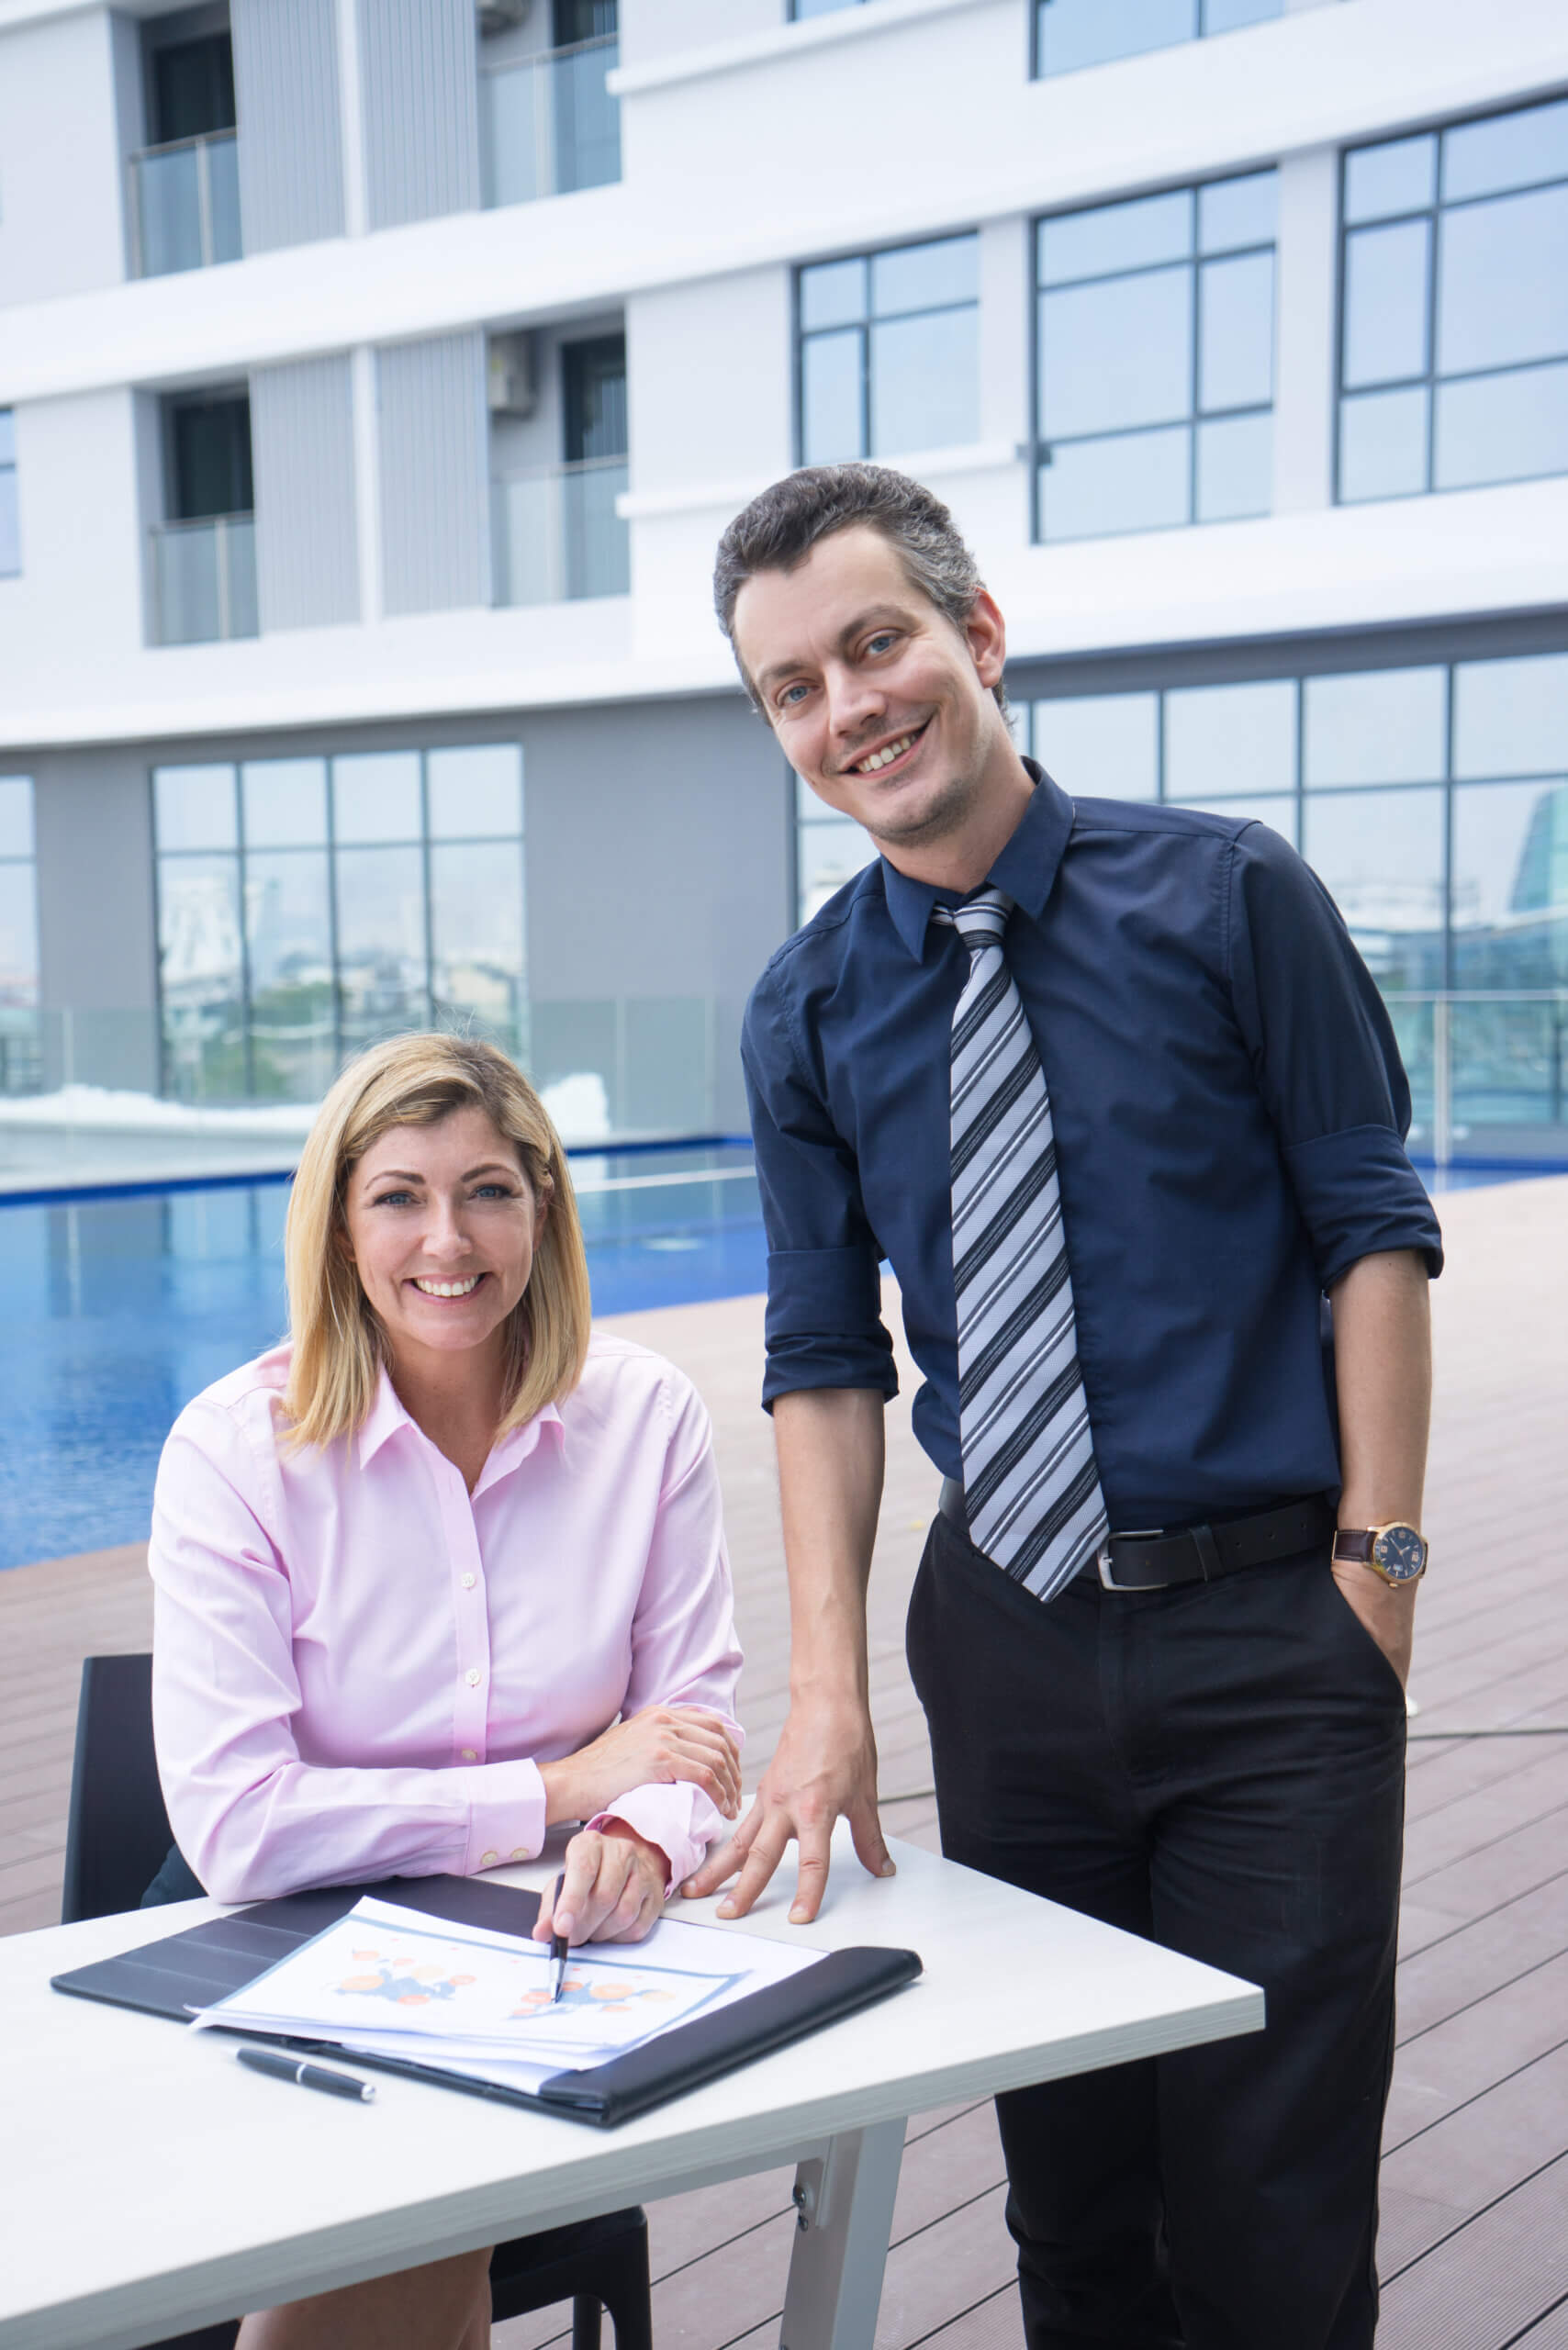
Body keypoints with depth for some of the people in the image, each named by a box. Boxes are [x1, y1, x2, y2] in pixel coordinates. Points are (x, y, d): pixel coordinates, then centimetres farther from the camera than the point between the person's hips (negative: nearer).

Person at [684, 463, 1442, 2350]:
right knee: (1066, 2179, 15)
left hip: (1267, 1626, -2)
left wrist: (1376, 1555, -9)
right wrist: (827, 1687, -6)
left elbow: (1374, 1231, -3)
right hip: (1006, 1629, 3)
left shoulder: (1227, 898, -5)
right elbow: (825, 1358, 3)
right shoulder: (808, 1010, 2)